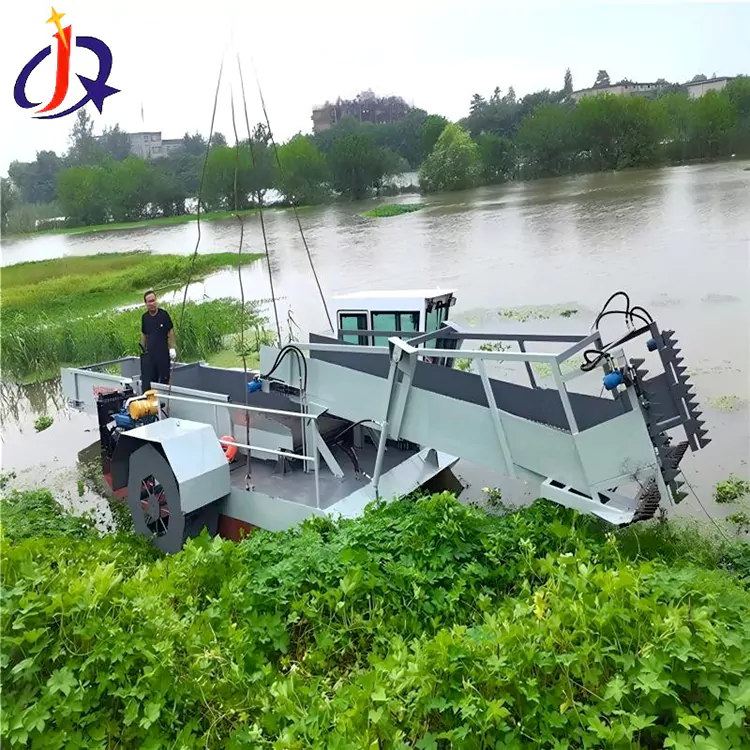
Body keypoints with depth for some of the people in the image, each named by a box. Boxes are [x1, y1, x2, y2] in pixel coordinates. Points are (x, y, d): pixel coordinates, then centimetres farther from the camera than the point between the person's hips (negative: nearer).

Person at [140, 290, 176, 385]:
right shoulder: (145, 317, 5)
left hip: (163, 352, -4)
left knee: (164, 379, 0)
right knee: (151, 379, 8)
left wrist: (172, 348, -8)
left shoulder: (164, 314, -7)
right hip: (150, 353, 4)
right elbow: (143, 335, 14)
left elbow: (171, 331, -3)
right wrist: (142, 350, 14)